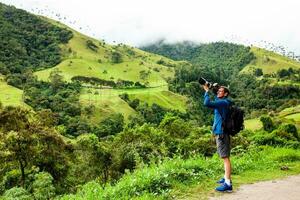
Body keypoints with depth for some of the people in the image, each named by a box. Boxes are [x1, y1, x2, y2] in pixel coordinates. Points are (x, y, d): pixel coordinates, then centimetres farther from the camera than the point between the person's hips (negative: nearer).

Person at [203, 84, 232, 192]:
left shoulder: (223, 102, -16)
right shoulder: (222, 102, 14)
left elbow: (207, 103, -27)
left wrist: (207, 91, -13)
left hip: (222, 133, -10)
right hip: (220, 132, 10)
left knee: (225, 158, -11)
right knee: (225, 157, 18)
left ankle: (228, 184, -11)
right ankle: (226, 178, 30)